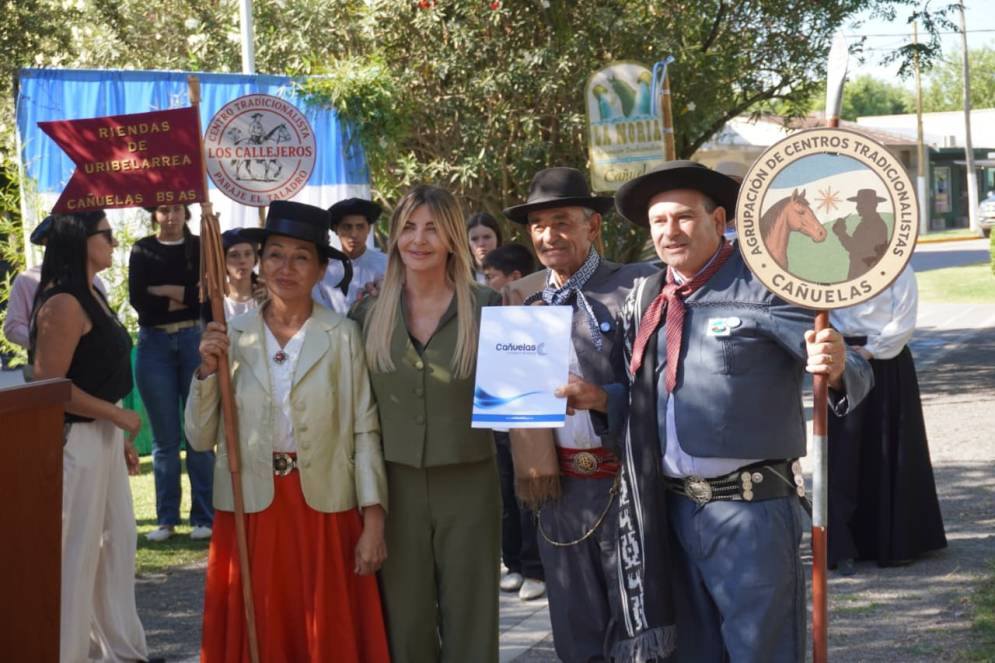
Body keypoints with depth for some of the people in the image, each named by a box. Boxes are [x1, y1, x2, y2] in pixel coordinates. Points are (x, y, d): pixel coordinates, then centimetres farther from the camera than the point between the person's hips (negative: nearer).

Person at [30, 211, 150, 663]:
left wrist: (122, 438, 16)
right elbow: (50, 385, -22)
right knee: (77, 551, 0)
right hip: (77, 439, -10)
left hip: (104, 437, 10)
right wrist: (120, 417, -16)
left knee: (116, 542, 16)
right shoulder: (63, 304, -18)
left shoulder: (92, 296, 12)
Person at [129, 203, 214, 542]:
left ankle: (204, 516, 6)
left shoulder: (200, 247, 6)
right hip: (154, 344, 1)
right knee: (165, 437, 3)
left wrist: (165, 291, -8)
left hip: (195, 340, -1)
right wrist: (188, 297, -7)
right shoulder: (142, 250, 7)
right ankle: (166, 518, 10)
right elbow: (139, 301, -5)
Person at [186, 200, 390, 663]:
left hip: (325, 512, -1)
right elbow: (200, 438, 4)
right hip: (251, 509, 2)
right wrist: (207, 370, -9)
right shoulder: (232, 337, 3)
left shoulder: (343, 336, -2)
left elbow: (365, 431, -3)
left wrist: (373, 522, -8)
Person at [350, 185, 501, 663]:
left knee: (470, 620, 5)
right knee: (404, 620, 8)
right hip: (394, 484, 2)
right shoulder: (369, 313, 3)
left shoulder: (486, 308, -3)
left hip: (468, 483, -2)